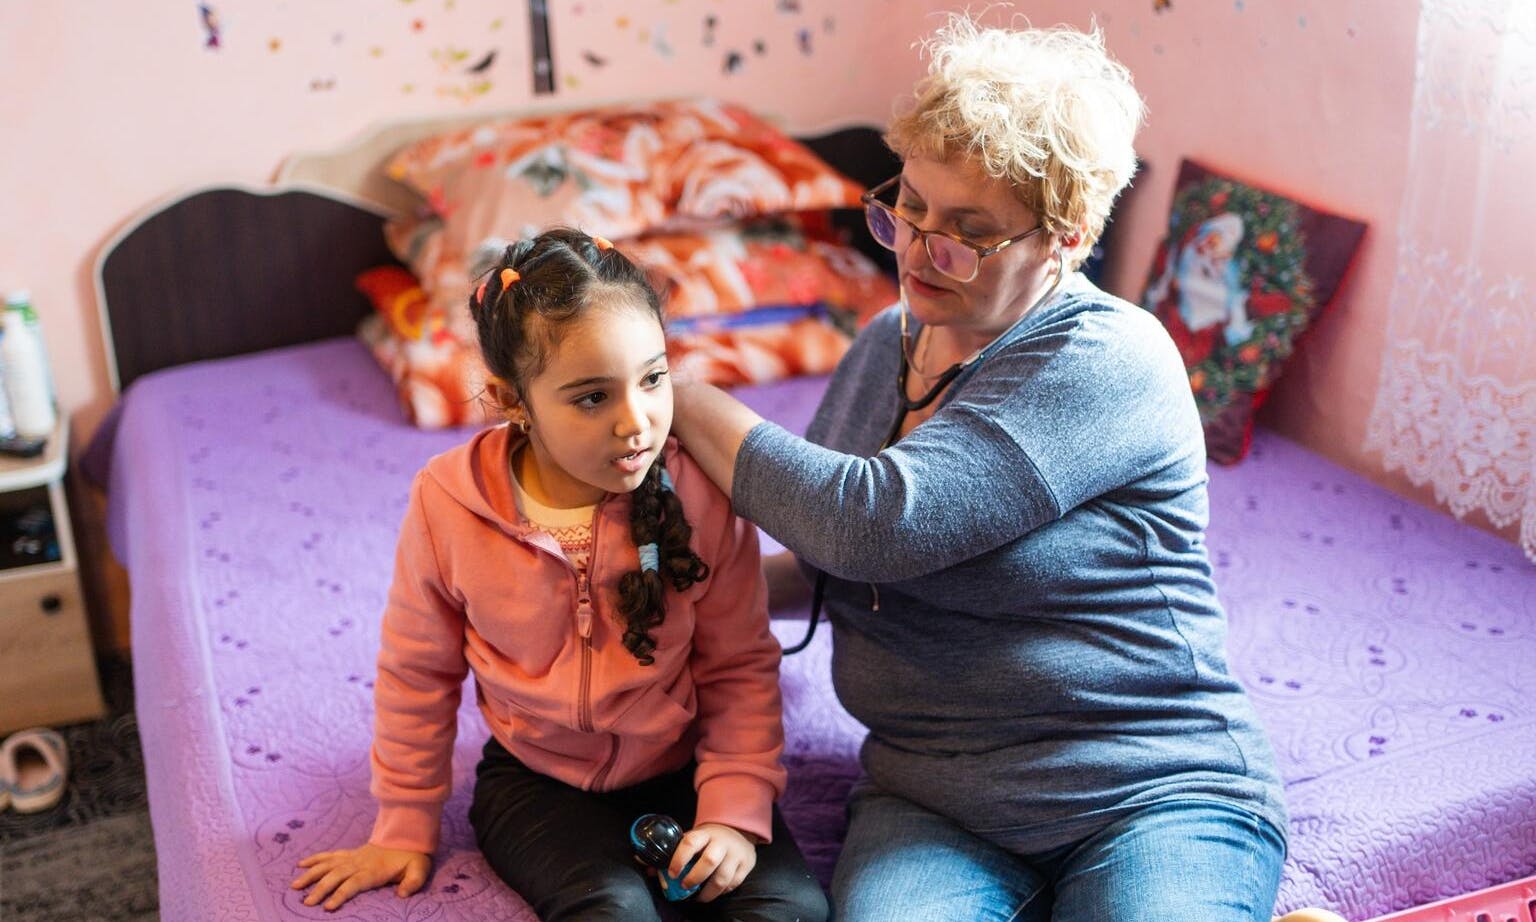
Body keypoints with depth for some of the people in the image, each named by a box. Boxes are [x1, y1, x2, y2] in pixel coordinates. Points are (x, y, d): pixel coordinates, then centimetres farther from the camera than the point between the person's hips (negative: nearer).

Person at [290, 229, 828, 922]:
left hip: (680, 771, 1)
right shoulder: (448, 505, -16)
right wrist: (405, 829, 6)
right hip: (536, 782, -1)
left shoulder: (703, 499, -17)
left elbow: (740, 669, -5)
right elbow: (417, 674, -1)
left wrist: (736, 812, -14)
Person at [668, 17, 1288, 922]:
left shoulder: (1105, 362, -14)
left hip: (1153, 794, -4)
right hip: (931, 807, 4)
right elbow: (826, 566, 21)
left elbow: (874, 522, -23)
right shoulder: (886, 344, 9)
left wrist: (693, 403, -12)